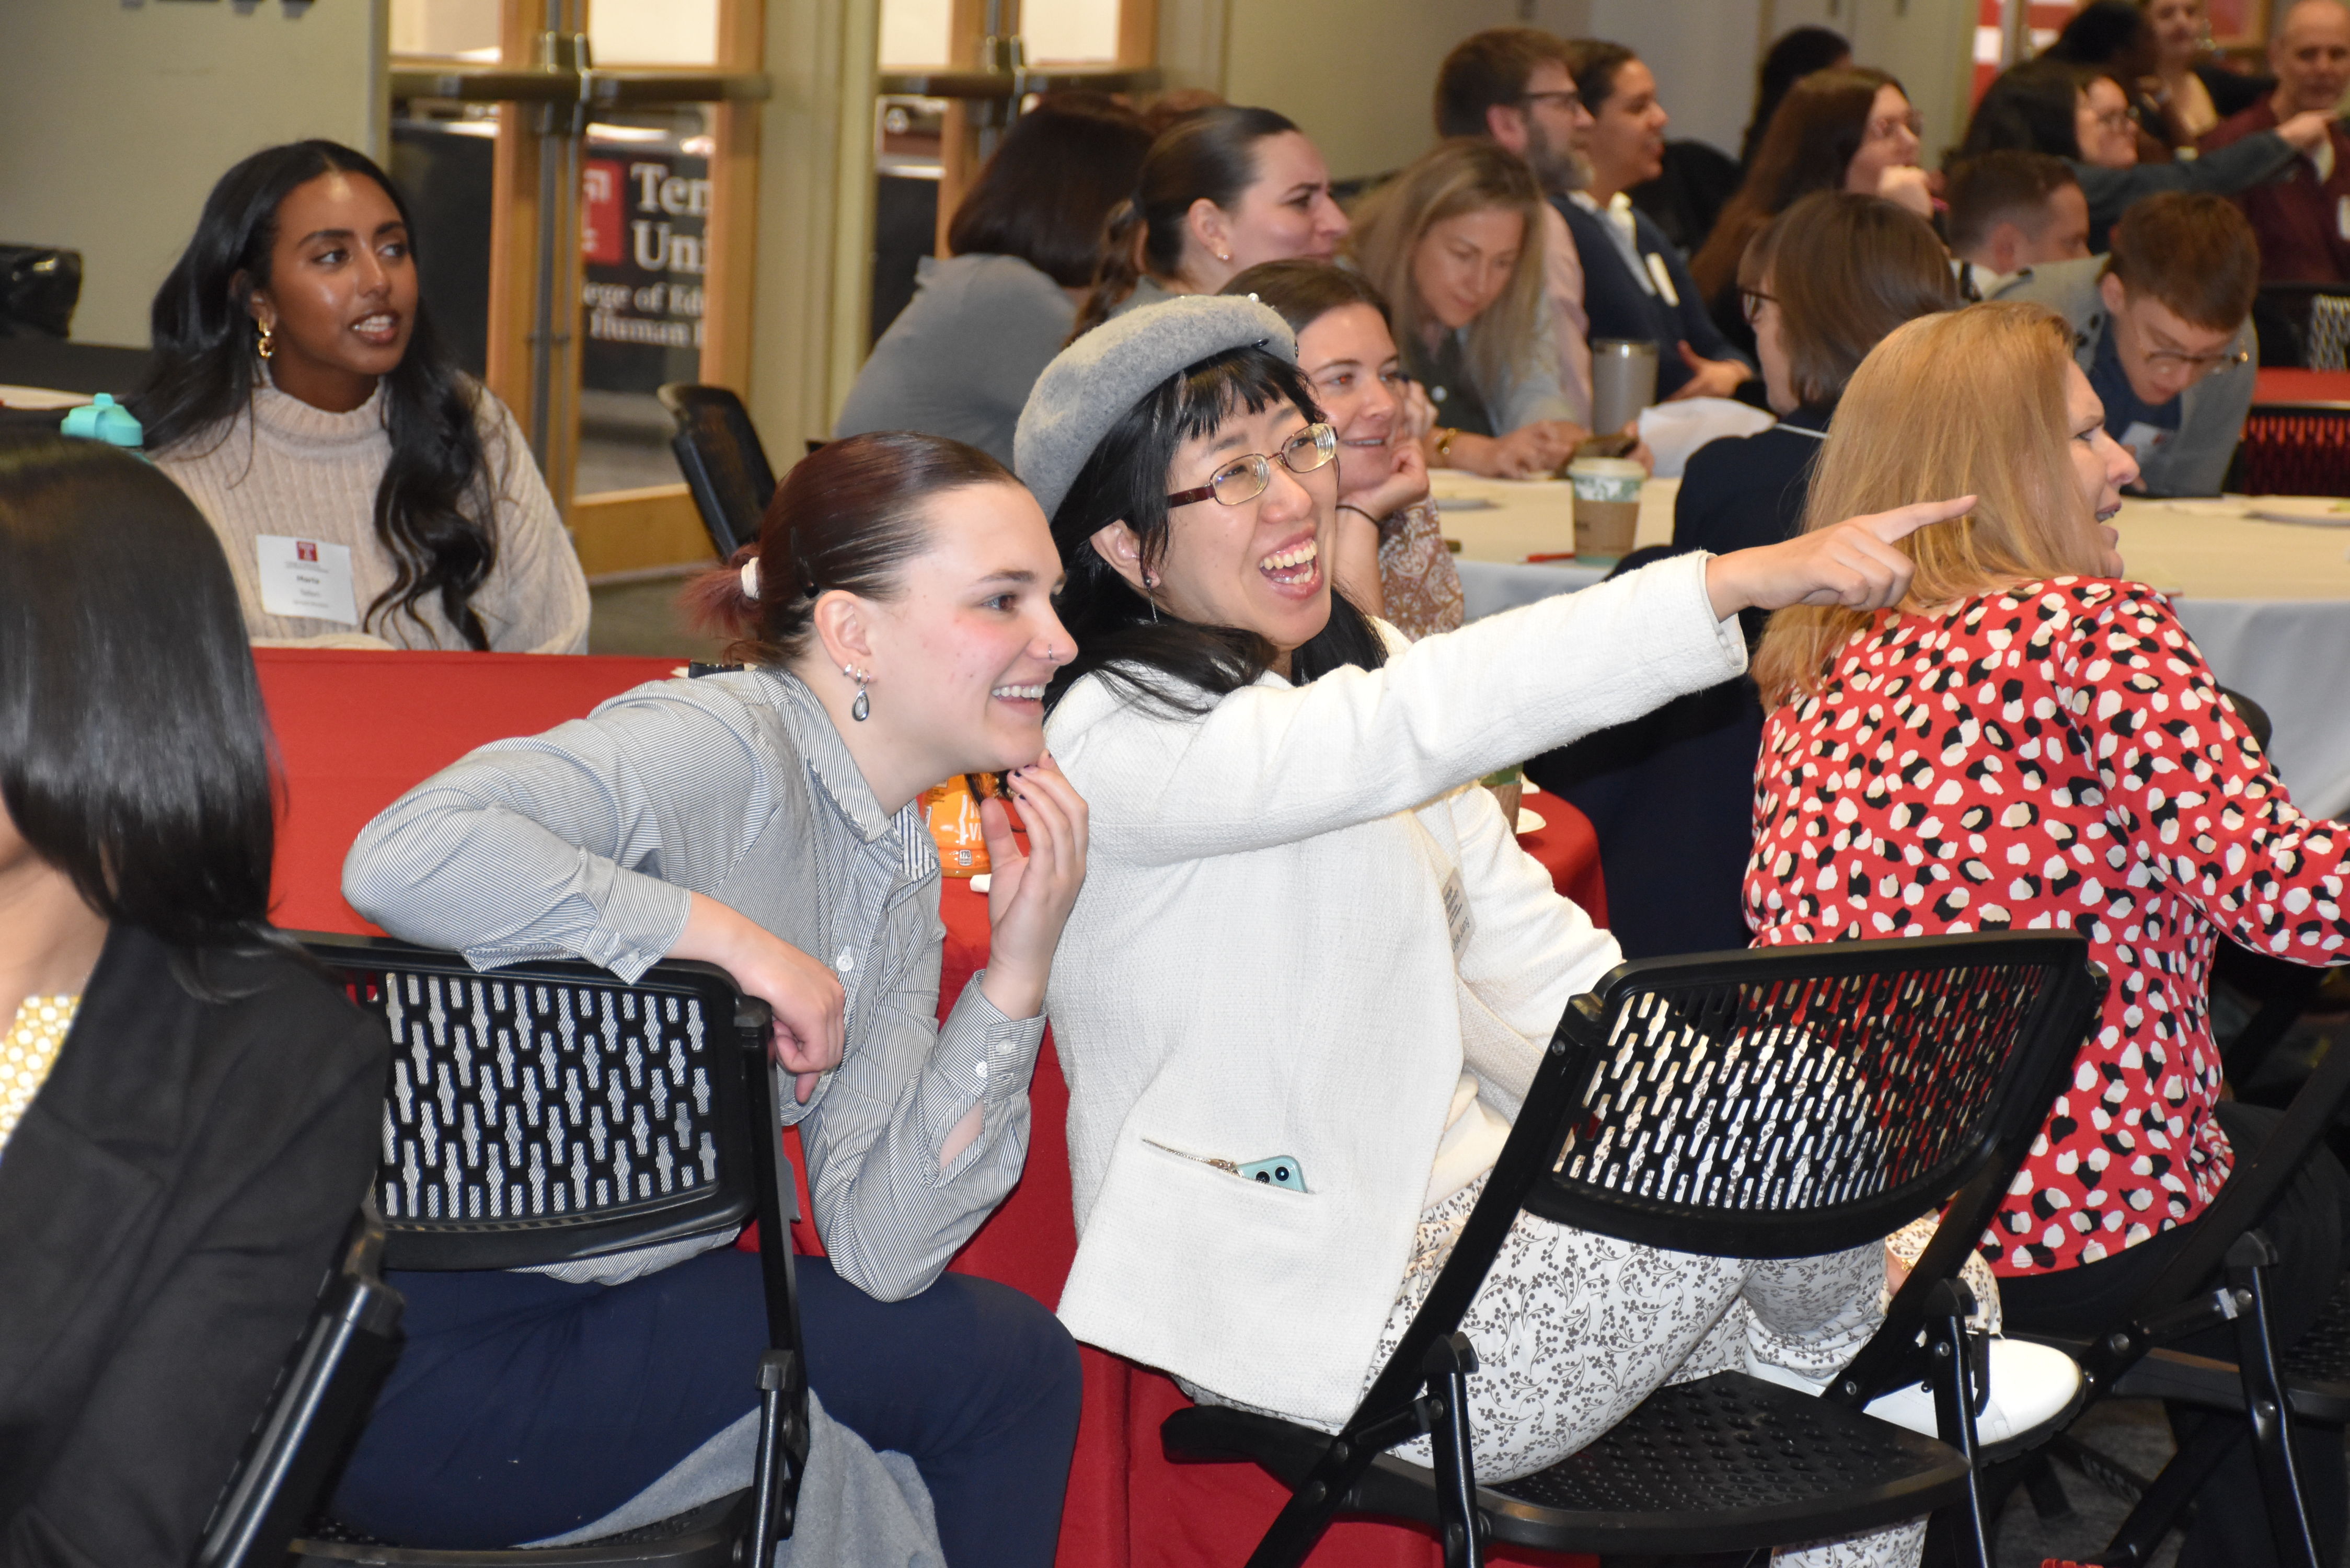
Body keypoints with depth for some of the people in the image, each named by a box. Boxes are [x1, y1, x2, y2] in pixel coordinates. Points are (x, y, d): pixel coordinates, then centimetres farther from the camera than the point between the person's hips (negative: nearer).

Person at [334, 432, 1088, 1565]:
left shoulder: (903, 881, 10)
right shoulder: (728, 746, -15)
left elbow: (876, 1246, -1)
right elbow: (402, 858, -34)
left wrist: (1014, 980, -8)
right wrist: (733, 938, -25)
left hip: (607, 1316, 8)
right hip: (438, 1357, -8)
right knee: (993, 1360, -7)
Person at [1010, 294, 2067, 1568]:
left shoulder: (1345, 679, 14)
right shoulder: (1119, 737, -15)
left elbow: (1530, 954, 12)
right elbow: (1418, 721, -32)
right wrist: (1736, 581, -40)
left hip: (1461, 1201, 9)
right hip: (1314, 1313, -9)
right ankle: (1836, 1353, 9)